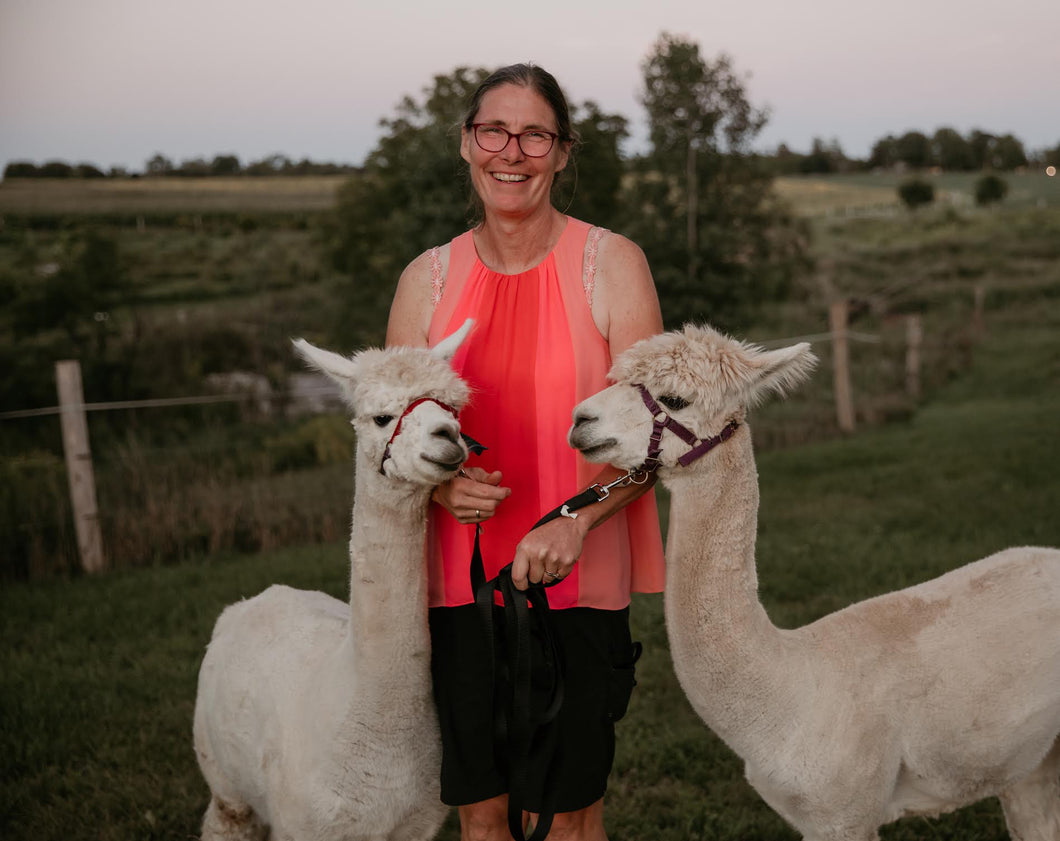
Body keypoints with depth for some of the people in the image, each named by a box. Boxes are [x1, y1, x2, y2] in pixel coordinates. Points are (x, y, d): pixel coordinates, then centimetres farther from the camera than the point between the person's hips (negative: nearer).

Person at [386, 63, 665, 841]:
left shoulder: (610, 264, -3)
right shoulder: (427, 278, 6)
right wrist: (439, 483, -13)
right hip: (458, 578, 3)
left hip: (579, 579, -2)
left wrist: (573, 520, -23)